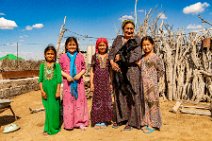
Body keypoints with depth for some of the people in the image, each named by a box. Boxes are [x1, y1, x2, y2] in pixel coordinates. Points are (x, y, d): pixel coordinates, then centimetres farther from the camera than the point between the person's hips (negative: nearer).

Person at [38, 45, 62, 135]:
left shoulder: (57, 65, -1)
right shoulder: (42, 65, 6)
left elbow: (59, 79, -4)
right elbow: (40, 79, 4)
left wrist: (58, 91, -9)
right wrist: (42, 90, -4)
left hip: (54, 90, -2)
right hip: (46, 90, 2)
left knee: (54, 108, 2)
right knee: (48, 109, 7)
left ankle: (54, 127, 18)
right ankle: (47, 128, 18)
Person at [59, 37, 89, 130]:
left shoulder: (80, 56, 3)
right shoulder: (63, 57, 1)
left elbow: (84, 68, 6)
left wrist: (79, 74, -13)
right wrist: (67, 76, -12)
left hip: (78, 82, 1)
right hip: (68, 82, 0)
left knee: (80, 100, 4)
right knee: (68, 101, 4)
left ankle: (80, 122, 16)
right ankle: (69, 123, 15)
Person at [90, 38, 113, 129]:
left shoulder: (109, 56, 7)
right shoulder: (95, 56, 5)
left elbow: (111, 70, 9)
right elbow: (92, 71, 5)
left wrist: (111, 83, 5)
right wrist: (91, 83, -2)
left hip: (106, 81, 1)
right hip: (97, 81, -1)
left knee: (106, 99, 4)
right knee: (97, 100, 1)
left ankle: (104, 121, 15)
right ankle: (97, 121, 10)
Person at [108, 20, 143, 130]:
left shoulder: (136, 40, 2)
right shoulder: (118, 39, 13)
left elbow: (137, 55, -11)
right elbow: (111, 52, 8)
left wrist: (121, 58, -12)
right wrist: (112, 62, -11)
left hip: (131, 72, -3)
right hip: (118, 71, 4)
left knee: (131, 96, 0)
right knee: (119, 95, 8)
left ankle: (131, 121, 11)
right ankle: (119, 118, 22)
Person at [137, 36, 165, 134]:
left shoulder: (155, 57, -5)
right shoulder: (142, 57, 10)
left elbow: (161, 70, -2)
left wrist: (155, 78, 2)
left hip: (152, 85, -5)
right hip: (143, 84, 5)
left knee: (152, 103, 3)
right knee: (144, 103, 9)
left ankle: (152, 125, 13)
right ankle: (145, 123, 21)